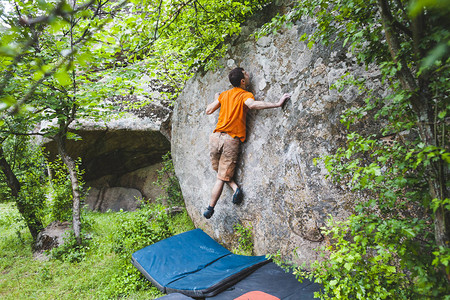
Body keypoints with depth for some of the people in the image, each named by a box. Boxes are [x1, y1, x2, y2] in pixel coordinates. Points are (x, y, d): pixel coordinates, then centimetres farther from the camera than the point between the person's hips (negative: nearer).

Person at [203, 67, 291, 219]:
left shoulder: (224, 94, 11)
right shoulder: (245, 95, -4)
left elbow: (208, 111, 18)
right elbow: (252, 104, -28)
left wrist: (216, 99, 36)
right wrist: (278, 103, -27)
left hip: (216, 137, 4)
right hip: (231, 140, -4)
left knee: (221, 173, 22)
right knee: (222, 178, 7)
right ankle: (210, 209, 7)